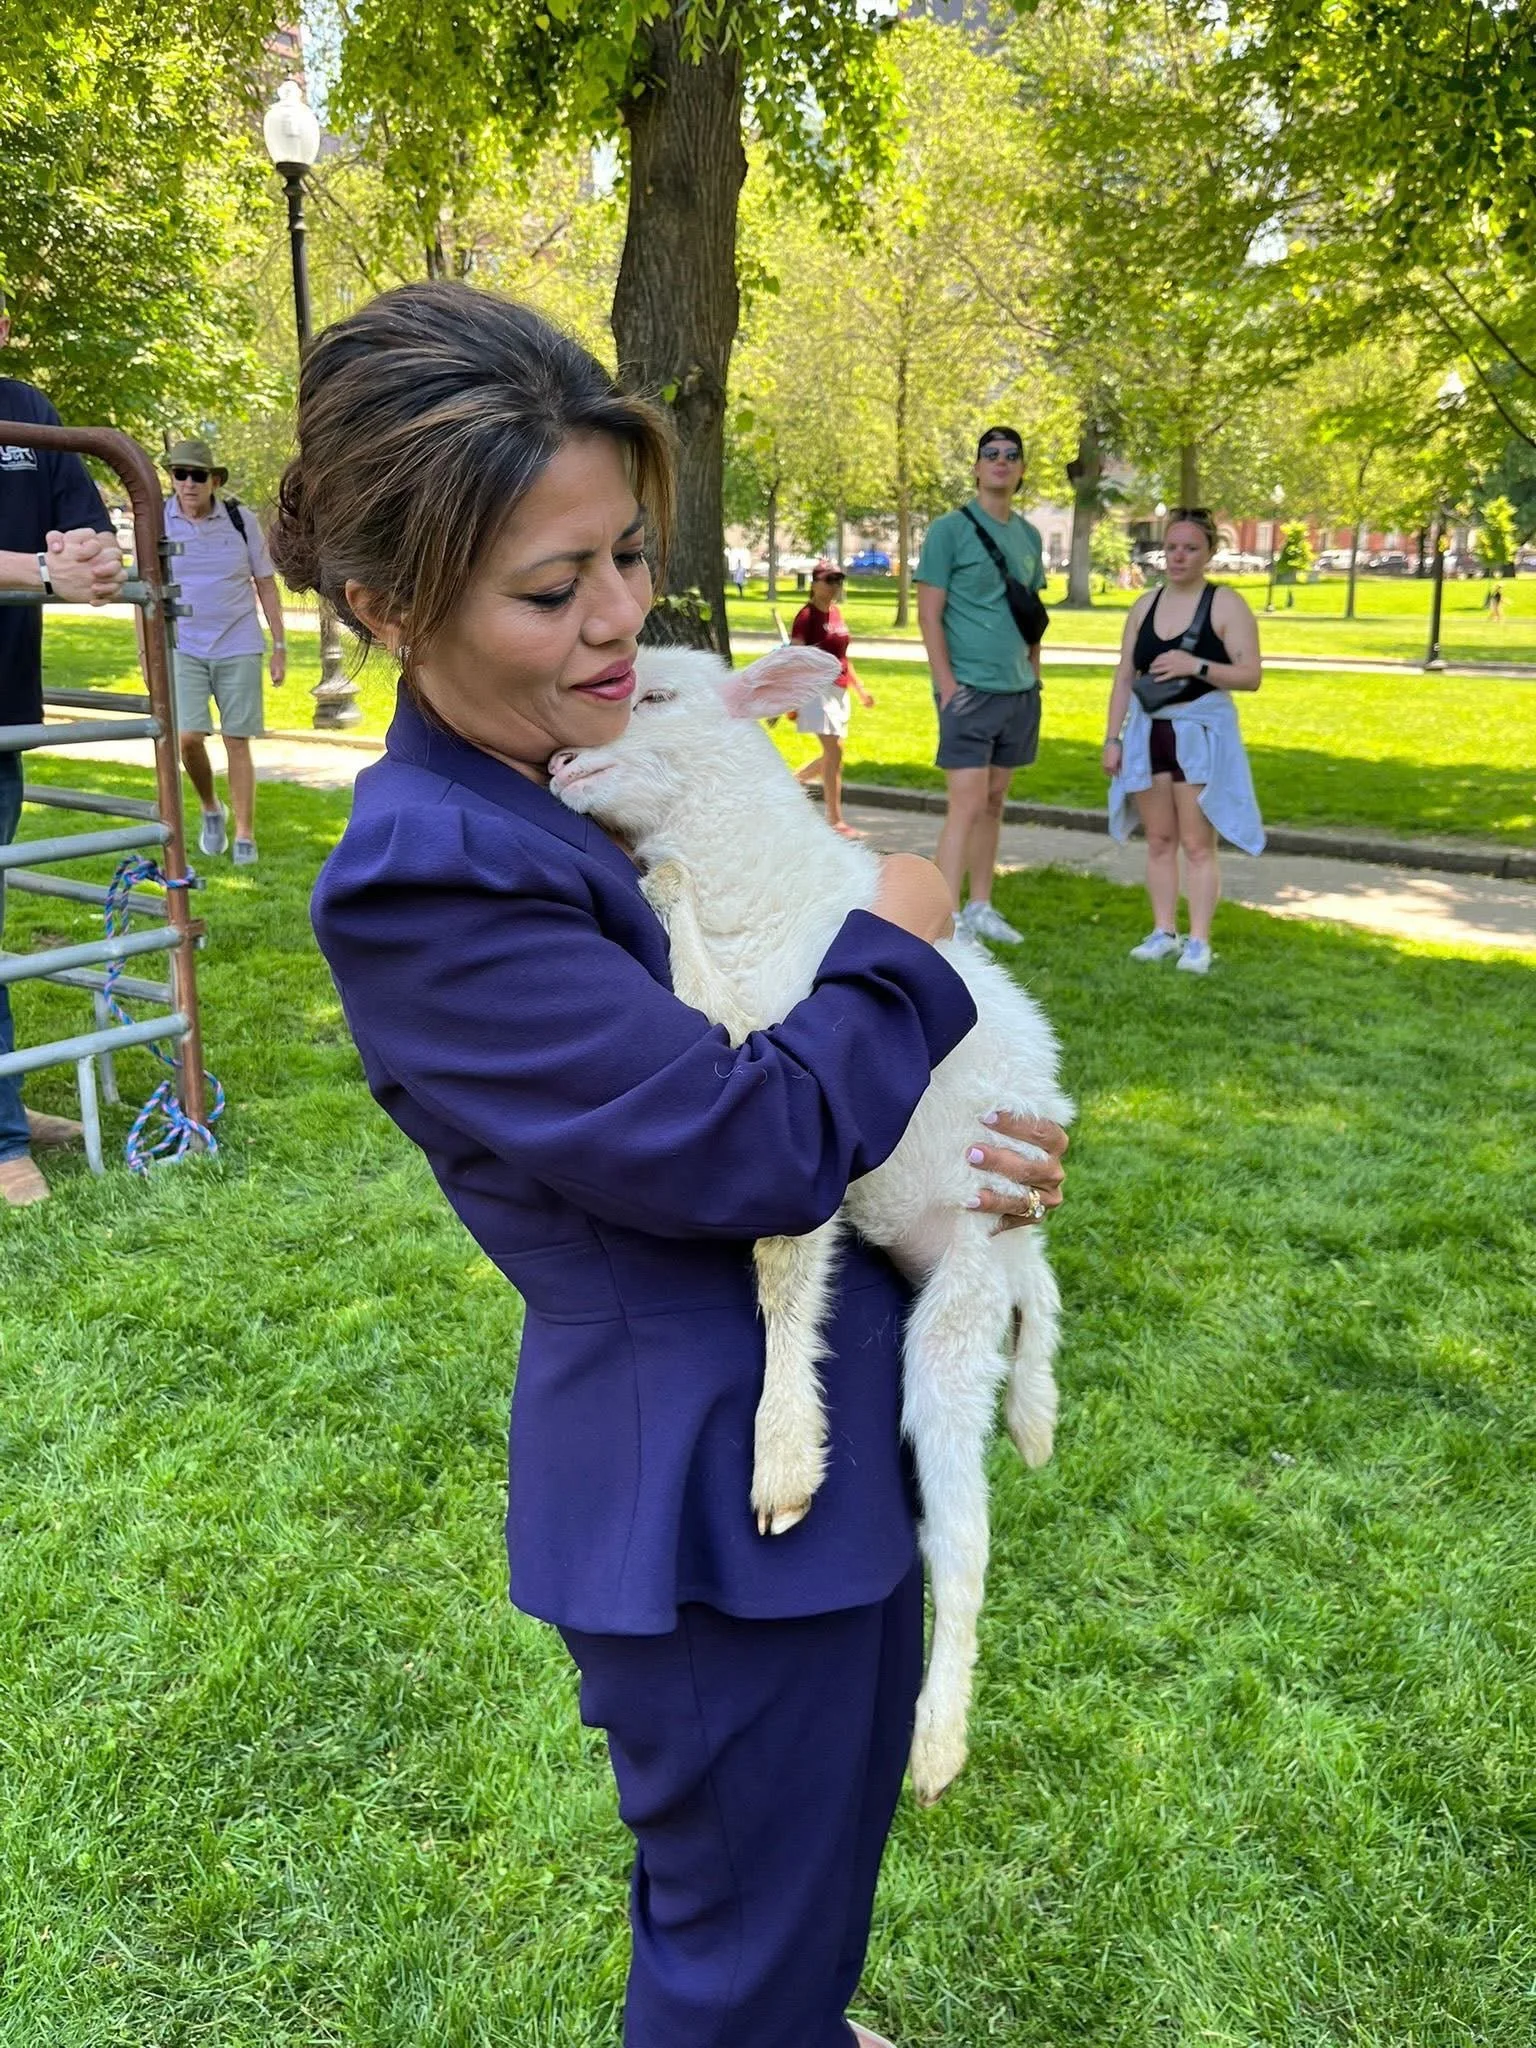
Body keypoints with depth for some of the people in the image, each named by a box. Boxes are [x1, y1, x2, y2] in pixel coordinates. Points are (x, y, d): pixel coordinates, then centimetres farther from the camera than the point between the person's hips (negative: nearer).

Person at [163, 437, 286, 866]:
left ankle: (245, 835, 9)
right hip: (183, 648, 0)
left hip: (239, 649, 0)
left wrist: (280, 647, 1)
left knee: (237, 742, 1)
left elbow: (266, 585, 4)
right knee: (187, 737, -11)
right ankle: (210, 808, 17)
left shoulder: (241, 520, -1)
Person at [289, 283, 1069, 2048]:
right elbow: (753, 1147, -29)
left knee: (831, 1842, 33)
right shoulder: (422, 883, -26)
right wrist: (895, 945, -12)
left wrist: (975, 1140, -10)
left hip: (836, 1422, 9)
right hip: (717, 1499, -9)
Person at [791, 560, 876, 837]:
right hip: (817, 688, -9)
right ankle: (835, 820, -8)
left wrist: (859, 688, 19)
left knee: (832, 755, 13)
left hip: (839, 690, 9)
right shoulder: (807, 616, -10)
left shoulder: (836, 613, 13)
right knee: (834, 753, -11)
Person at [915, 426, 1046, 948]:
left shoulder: (1028, 536, 13)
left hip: (1019, 692, 7)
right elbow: (928, 614, -9)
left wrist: (1034, 674, 13)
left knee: (994, 802, 12)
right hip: (970, 689, -7)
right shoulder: (950, 529, -6)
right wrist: (947, 685, -15)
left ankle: (980, 908, 21)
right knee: (967, 805, -12)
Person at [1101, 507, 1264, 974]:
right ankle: (1163, 932, 17)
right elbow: (1124, 677, 11)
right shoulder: (1145, 606, 10)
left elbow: (1251, 675, -8)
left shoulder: (1226, 605, -4)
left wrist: (1196, 666, -22)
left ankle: (1199, 942, 2)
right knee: (1159, 839, 9)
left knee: (1197, 843, -3)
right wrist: (1113, 737, 5)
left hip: (1202, 734, -4)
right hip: (1148, 732, 4)